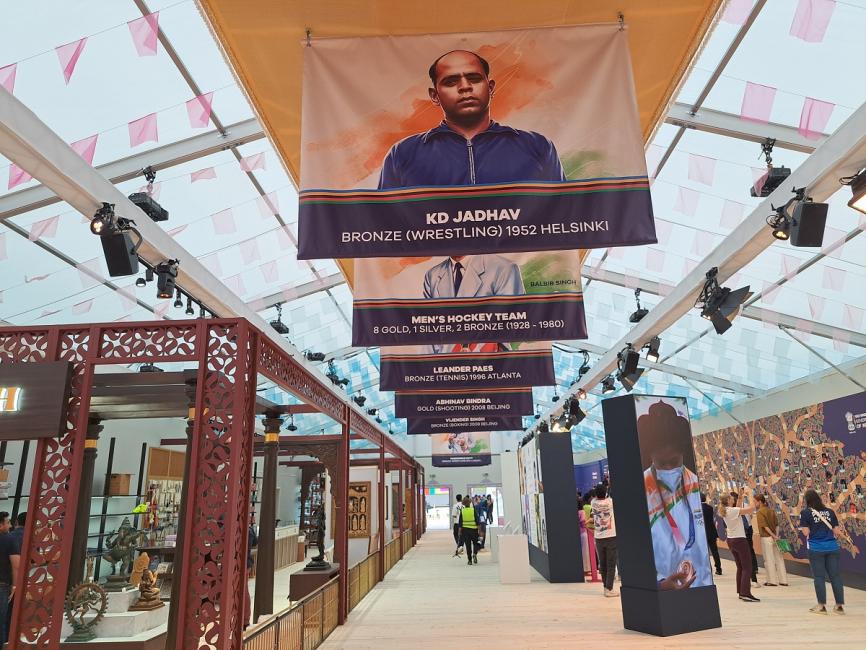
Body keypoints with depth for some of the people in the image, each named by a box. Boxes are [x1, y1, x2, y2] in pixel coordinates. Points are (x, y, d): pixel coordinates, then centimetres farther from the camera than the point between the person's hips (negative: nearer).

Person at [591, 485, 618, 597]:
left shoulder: (594, 503, -2)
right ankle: (609, 589, -3)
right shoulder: (610, 502, -9)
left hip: (598, 538, 3)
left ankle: (606, 587, 17)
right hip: (611, 537, -3)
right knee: (611, 564, 0)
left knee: (603, 564, 11)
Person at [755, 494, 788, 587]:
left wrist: (773, 536, -14)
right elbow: (777, 524, 5)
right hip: (774, 537, 6)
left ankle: (772, 581, 11)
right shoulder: (771, 510, 7)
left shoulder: (760, 512, -13)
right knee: (779, 559, 12)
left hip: (766, 538, -6)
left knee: (769, 560, 4)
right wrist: (776, 535, 0)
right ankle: (783, 580, 18)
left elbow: (765, 526, -19)